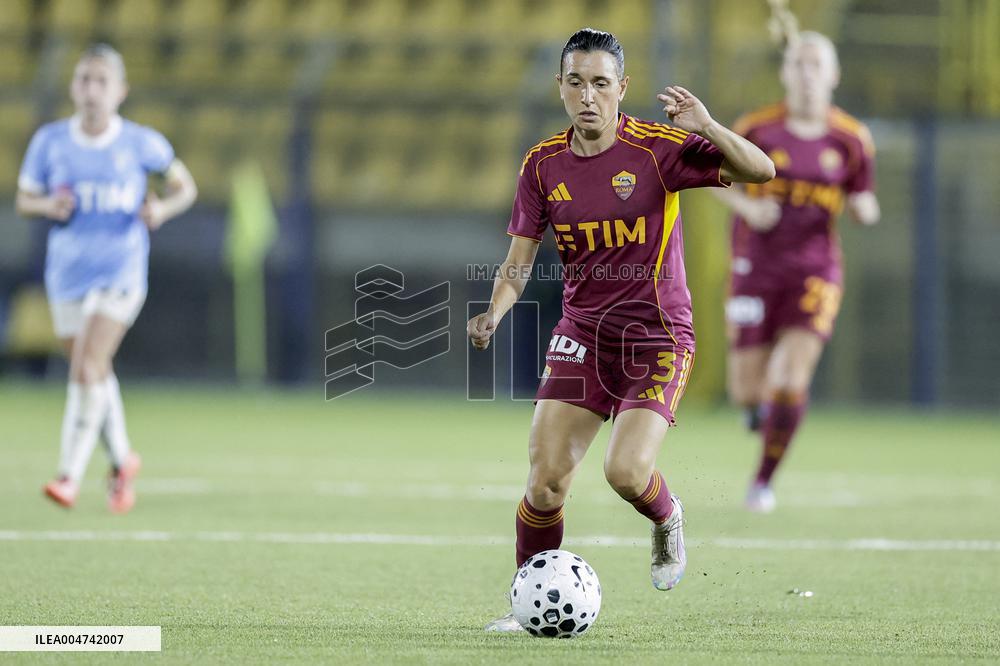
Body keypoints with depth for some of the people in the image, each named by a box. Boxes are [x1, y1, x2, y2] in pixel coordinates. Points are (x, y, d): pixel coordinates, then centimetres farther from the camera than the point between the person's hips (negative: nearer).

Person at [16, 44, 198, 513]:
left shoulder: (140, 143, -4)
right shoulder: (51, 141, 0)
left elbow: (185, 187, 9)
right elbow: (24, 200, 8)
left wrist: (163, 208, -12)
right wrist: (49, 206, -14)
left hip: (120, 271, -3)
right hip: (67, 273, 3)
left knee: (87, 370, -18)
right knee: (96, 374, 13)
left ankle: (70, 475, -18)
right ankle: (121, 461, 35)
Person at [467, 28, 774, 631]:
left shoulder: (658, 148, -11)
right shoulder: (544, 164, 2)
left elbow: (761, 170, -17)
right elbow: (520, 259, 7)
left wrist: (706, 127, -32)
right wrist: (494, 315, -12)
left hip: (658, 337, -3)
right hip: (582, 333, 4)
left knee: (627, 472, -21)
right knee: (546, 484, -8)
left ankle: (667, 518, 15)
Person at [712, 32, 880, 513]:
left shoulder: (851, 141, -2)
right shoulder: (757, 129, -6)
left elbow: (864, 208, 8)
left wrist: (864, 207, -16)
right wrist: (748, 208, -12)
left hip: (815, 271, 0)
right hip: (756, 270, 0)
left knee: (792, 381, -17)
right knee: (748, 392, 0)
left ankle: (764, 481, 2)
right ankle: (757, 402, 41)